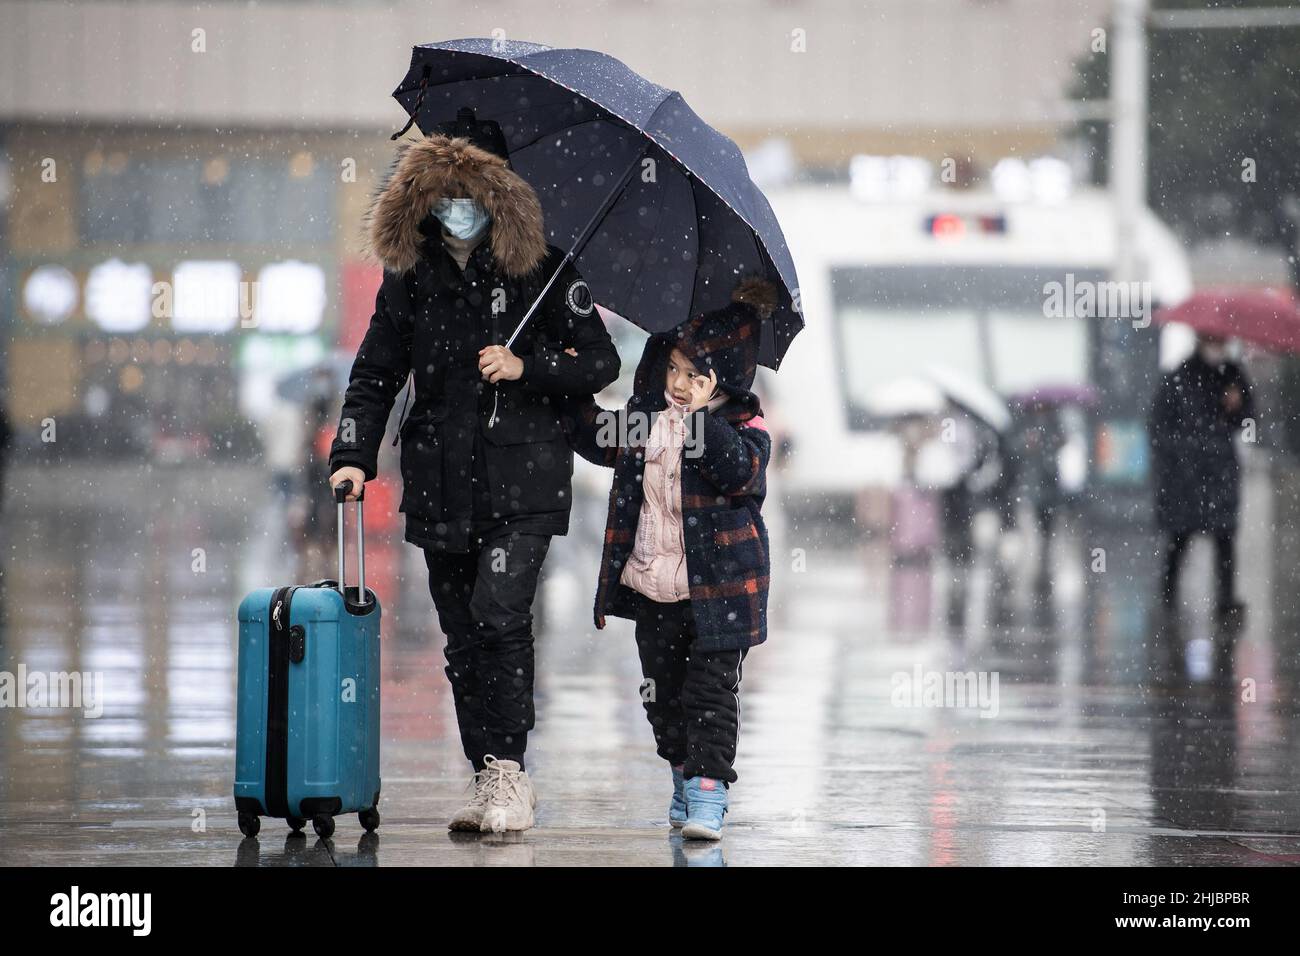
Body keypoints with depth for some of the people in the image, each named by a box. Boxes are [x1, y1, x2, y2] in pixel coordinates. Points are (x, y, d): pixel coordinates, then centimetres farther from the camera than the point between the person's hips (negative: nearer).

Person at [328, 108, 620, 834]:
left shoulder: (541, 271, -1)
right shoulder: (410, 278, 8)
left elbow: (601, 362, 1)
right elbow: (375, 375, 10)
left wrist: (525, 368, -14)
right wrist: (354, 457, -3)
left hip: (521, 480, -4)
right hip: (441, 486, 4)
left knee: (499, 614, -17)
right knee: (462, 638, 5)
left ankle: (509, 771, -9)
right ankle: (489, 783, 12)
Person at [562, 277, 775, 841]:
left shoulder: (742, 425, -8)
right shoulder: (647, 416, 7)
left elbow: (739, 471, -27)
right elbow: (603, 443, 22)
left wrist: (703, 416, -30)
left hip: (716, 589, -6)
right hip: (654, 584, 6)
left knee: (711, 690, -6)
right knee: (662, 690, 14)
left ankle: (708, 792, -7)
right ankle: (685, 777, 29)